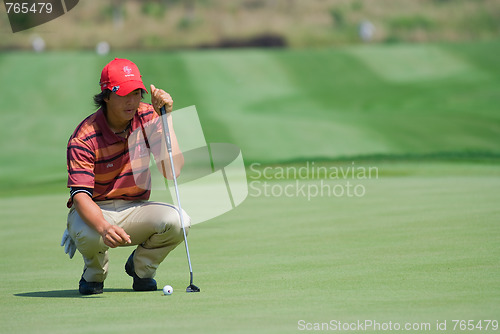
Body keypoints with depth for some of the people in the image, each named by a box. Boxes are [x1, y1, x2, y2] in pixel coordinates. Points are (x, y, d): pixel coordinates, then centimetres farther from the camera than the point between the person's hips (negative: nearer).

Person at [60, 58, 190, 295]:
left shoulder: (147, 116, -7)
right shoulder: (84, 138, -19)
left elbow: (173, 171, -17)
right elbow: (80, 195, -29)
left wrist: (166, 118, -23)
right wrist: (104, 228, -50)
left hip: (135, 209, 3)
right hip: (93, 212, -3)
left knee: (178, 221, -28)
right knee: (89, 235, -40)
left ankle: (141, 267, 4)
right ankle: (94, 273, 0)